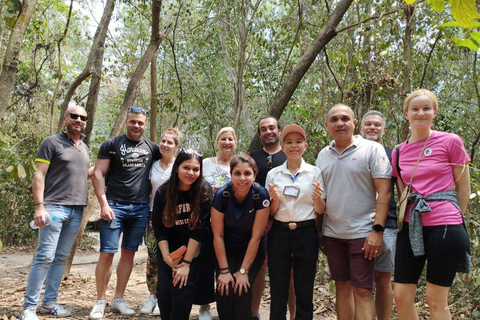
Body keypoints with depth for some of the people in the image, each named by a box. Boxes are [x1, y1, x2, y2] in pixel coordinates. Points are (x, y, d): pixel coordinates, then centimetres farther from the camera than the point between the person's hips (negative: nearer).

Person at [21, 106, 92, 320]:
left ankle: (50, 301, 19)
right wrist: (39, 206, -16)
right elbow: (39, 176, -7)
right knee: (45, 256, -7)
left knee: (61, 258, 10)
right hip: (54, 207, -6)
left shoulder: (84, 148, 17)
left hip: (76, 210, 6)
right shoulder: (52, 142, -2)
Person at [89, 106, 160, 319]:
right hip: (115, 205, -3)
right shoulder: (111, 144, 1)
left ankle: (118, 300, 19)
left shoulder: (152, 148, 9)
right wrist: (104, 203, -13)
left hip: (141, 209, 3)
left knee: (129, 254, 8)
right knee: (107, 253, -3)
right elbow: (98, 174, -3)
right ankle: (100, 301, 10)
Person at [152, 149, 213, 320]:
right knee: (164, 293, -3)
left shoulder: (204, 191, -16)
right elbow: (159, 228, -5)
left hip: (193, 250, -2)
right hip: (168, 248, 2)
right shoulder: (162, 193, -9)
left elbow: (200, 228, -17)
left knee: (183, 292, -10)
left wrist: (186, 262, -17)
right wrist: (167, 257, -14)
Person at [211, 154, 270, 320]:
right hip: (227, 248, 1)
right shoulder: (221, 195, -20)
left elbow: (256, 236, -18)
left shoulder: (261, 195, -22)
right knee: (224, 291, -13)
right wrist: (224, 270, -13)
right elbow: (218, 235, -13)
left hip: (252, 250, -1)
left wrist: (244, 271, -16)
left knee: (242, 291, -15)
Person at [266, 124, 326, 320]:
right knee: (278, 288, 7)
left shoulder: (315, 173, 1)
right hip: (279, 233, 1)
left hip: (306, 233, -1)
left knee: (304, 290, 6)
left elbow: (321, 211, 3)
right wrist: (275, 199, -13)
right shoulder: (273, 174, 4)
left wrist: (317, 198, -18)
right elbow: (271, 212, 7)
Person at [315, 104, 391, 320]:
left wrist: (377, 230, -16)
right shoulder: (323, 155, 11)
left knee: (362, 291, -1)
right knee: (342, 287, 14)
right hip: (332, 233, 5)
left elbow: (384, 191, -9)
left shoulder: (372, 149, -5)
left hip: (362, 234, -5)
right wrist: (317, 231, 10)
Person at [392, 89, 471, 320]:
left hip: (443, 227, -4)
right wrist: (409, 217, 11)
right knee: (401, 296, 5)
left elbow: (464, 189, 3)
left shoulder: (451, 142, -3)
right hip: (411, 227, 4)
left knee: (436, 300, 5)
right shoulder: (398, 153, 8)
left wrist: (453, 219, 8)